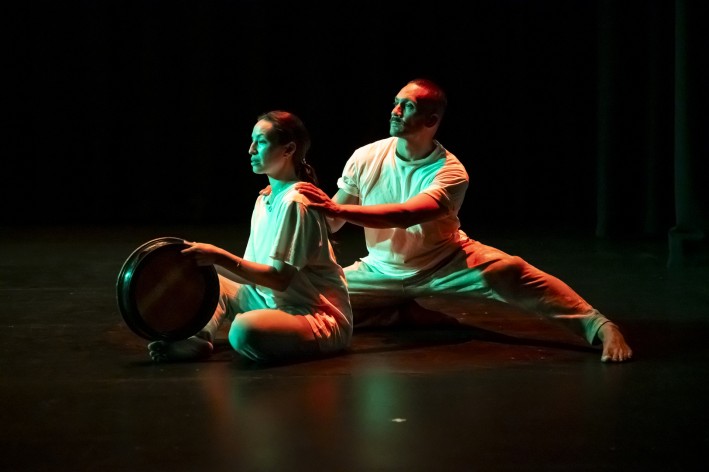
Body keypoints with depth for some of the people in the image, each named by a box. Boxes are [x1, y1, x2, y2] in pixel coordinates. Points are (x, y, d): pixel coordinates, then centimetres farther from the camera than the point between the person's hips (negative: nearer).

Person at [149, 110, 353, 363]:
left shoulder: (294, 203, -16)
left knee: (244, 329, -38)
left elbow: (280, 278, -20)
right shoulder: (265, 200, 13)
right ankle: (199, 338, -17)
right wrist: (210, 260, -2)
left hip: (321, 318, -10)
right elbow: (254, 272, 11)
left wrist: (220, 256, -22)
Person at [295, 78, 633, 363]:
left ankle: (598, 326, -29)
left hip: (445, 265, -4)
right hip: (383, 272, 4)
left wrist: (337, 209, -49)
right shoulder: (365, 158, -11)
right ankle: (403, 311, 1)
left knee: (506, 271, -32)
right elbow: (329, 224, -4)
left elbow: (405, 215, -40)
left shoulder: (450, 172, -22)